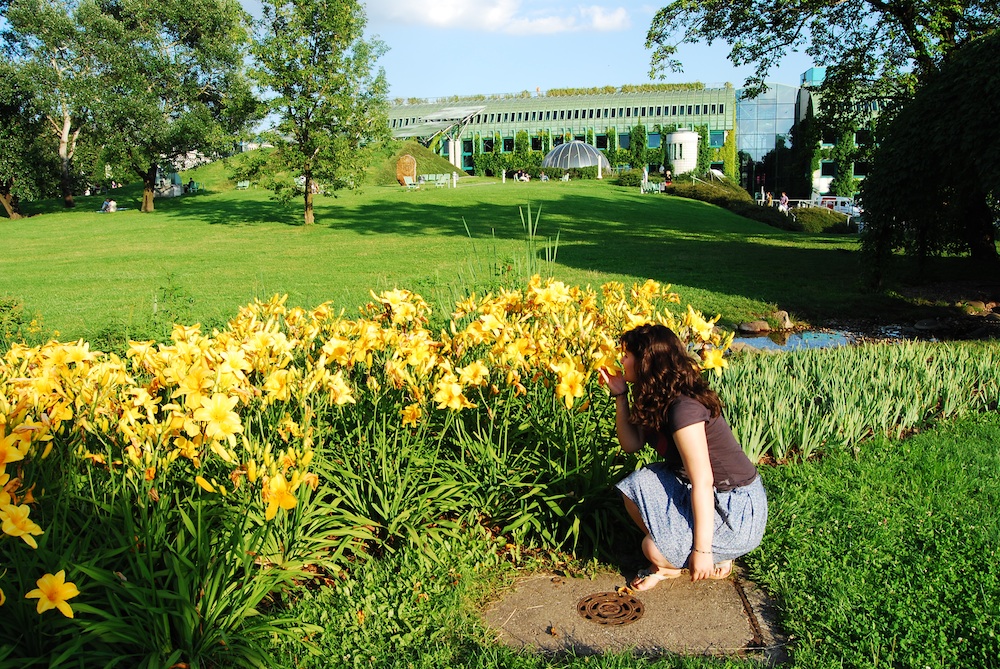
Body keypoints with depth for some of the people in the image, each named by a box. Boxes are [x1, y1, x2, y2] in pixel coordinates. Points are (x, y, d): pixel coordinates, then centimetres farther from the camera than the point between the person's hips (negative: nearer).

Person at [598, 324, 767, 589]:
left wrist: (702, 550, -26)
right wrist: (620, 395, 0)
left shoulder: (684, 408, -28)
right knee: (635, 488, -5)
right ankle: (672, 564, 8)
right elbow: (631, 444, 7)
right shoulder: (657, 400, 1)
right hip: (712, 495, 9)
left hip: (738, 508, -9)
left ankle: (719, 559, 7)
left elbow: (703, 482, -29)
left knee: (655, 550, -19)